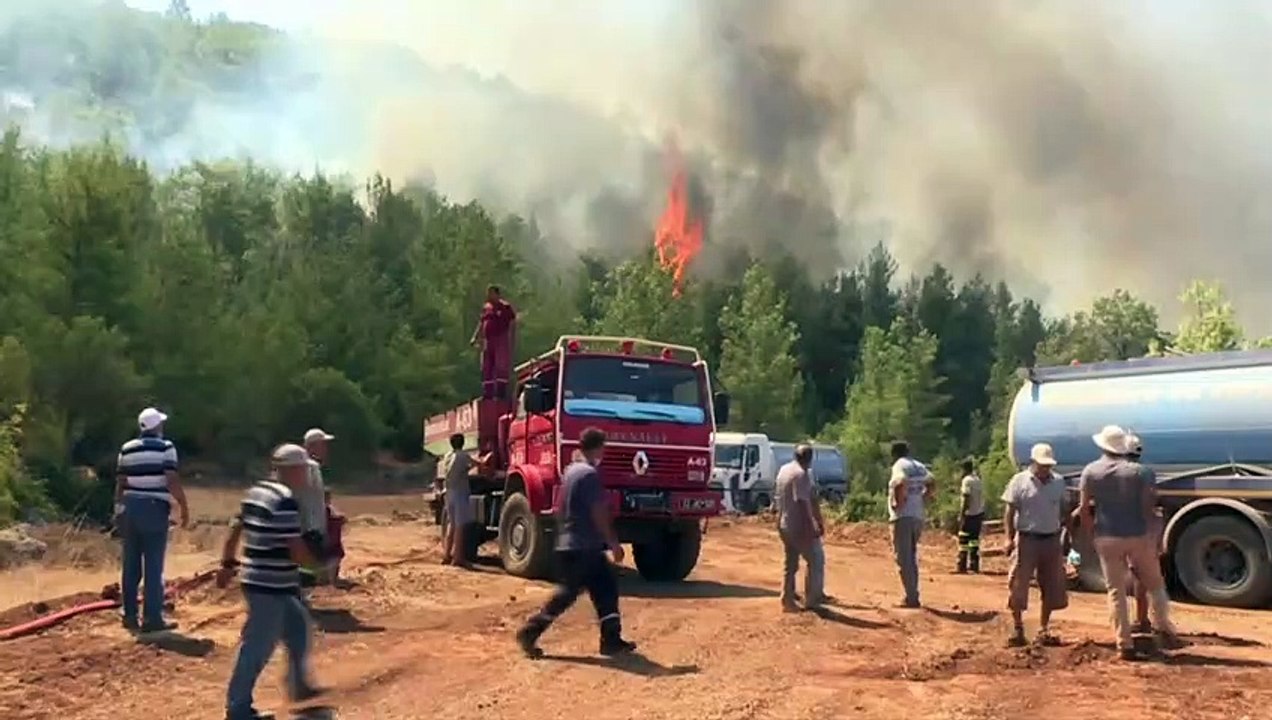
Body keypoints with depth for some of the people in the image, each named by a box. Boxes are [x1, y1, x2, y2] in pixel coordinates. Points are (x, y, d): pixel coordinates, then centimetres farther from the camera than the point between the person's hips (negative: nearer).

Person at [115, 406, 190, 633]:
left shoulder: (126, 449, 9)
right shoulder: (165, 447, -7)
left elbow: (120, 483, 10)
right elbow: (172, 481, -14)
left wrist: (119, 509, 19)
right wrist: (184, 507, -7)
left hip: (130, 507, 6)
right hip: (154, 508, -5)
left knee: (131, 565, 12)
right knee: (153, 566, -2)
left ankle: (130, 615, 18)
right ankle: (153, 618, -1)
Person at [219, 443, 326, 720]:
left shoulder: (256, 492, 8)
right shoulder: (286, 502, -20)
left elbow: (235, 531, 14)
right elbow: (297, 552, -21)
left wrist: (227, 565, 21)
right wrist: (320, 563, -3)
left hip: (257, 580, 10)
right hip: (272, 587, -10)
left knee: (297, 625, 22)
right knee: (258, 647, 0)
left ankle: (300, 686, 33)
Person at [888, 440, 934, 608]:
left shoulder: (899, 465, -11)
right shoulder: (920, 466, 13)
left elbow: (901, 483, -28)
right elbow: (931, 484, 18)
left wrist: (898, 503, -16)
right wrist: (922, 500, 15)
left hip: (903, 516, -8)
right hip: (918, 516, 8)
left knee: (903, 558, -3)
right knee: (912, 558, 17)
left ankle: (911, 598, -4)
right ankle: (913, 595, 21)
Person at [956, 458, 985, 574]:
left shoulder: (967, 480, -13)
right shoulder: (979, 479, 11)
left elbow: (966, 499, -17)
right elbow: (981, 497, 12)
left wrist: (961, 514, -14)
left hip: (969, 513, -8)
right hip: (979, 513, 8)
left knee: (963, 539, -4)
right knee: (975, 539, 14)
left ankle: (962, 565, -6)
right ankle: (974, 565, 17)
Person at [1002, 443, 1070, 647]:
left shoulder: (1059, 482, 8)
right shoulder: (1019, 481, -4)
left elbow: (1063, 511, 16)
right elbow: (1009, 512, -5)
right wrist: (1009, 538, -14)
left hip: (1052, 540, 4)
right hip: (1027, 539, -4)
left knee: (1052, 588, 7)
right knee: (1018, 586, -3)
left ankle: (1043, 630, 19)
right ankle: (1017, 629, 8)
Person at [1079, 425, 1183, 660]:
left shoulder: (1091, 472, -1)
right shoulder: (1139, 471, -3)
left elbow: (1084, 509, -1)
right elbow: (1148, 507, -7)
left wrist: (1092, 529, 12)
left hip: (1107, 538, 1)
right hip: (1137, 536, -1)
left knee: (1116, 591, 5)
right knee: (1154, 584, 15)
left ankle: (1125, 644, 3)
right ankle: (1165, 631, 14)